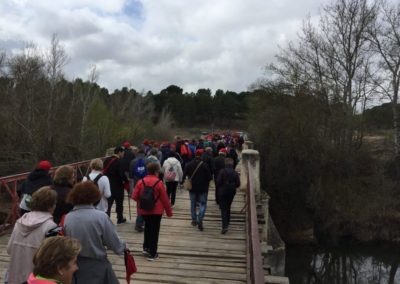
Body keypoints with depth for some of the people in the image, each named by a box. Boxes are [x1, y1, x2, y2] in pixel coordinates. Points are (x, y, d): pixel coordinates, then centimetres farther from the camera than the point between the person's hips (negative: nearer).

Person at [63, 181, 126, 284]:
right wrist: (123, 246, 10)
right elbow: (116, 245, -12)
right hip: (97, 266, -3)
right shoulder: (101, 217, -18)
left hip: (74, 265, 4)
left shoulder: (67, 218, -8)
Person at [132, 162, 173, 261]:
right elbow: (165, 199, -10)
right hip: (156, 211, -4)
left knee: (147, 228, 25)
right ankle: (152, 254, 11)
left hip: (144, 210, 4)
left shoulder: (141, 182, -5)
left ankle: (146, 247, 30)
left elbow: (134, 197, -5)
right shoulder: (159, 183, -13)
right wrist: (169, 211, 2)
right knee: (155, 231, 6)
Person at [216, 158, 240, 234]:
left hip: (222, 192, -3)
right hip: (231, 193, 3)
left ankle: (224, 226, -14)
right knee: (228, 208, 22)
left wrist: (221, 187, 6)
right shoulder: (235, 173, -3)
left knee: (223, 209, -2)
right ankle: (227, 223, 35)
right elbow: (238, 184, -4)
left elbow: (218, 181, -15)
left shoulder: (222, 171, -11)